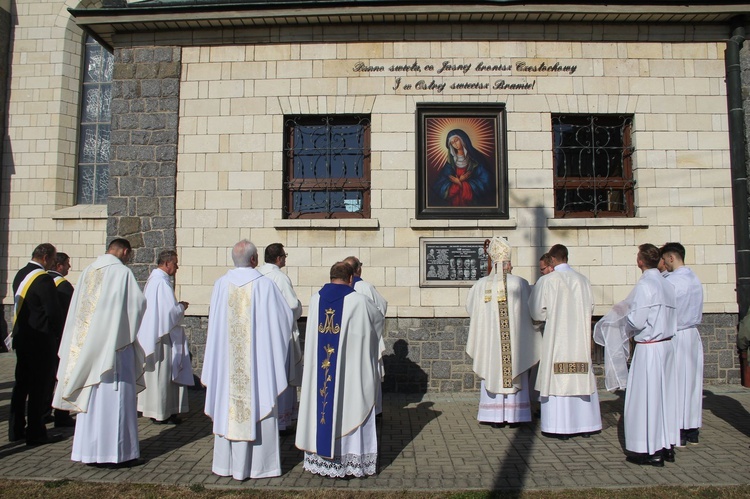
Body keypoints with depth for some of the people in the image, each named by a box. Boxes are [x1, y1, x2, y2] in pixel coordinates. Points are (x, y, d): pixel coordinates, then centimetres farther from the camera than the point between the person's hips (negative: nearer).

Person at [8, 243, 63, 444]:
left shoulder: (20, 275, 9)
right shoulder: (43, 279, -18)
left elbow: (19, 306, 15)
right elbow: (54, 311, -19)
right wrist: (60, 335, -5)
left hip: (21, 336, 9)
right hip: (40, 339, -8)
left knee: (21, 383, 15)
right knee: (39, 386, 0)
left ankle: (16, 429, 24)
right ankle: (35, 433, 6)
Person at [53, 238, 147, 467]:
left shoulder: (88, 272, 8)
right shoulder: (122, 272, -11)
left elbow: (77, 308, 11)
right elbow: (139, 303, -9)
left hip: (86, 346, 6)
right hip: (114, 344, -6)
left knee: (90, 397, 12)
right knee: (115, 398, -1)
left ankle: (88, 451, 20)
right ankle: (117, 453, 4)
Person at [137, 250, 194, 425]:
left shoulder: (152, 279, 13)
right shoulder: (162, 282, -19)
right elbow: (170, 311, -22)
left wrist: (177, 306, 13)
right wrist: (182, 307, -4)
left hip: (151, 334, 10)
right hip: (162, 335, -10)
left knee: (155, 373, 15)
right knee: (162, 373, -2)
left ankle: (154, 410, 24)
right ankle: (161, 413, 6)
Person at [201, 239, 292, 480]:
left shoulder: (221, 284, -2)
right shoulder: (264, 284, -10)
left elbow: (214, 322, 6)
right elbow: (285, 316, -2)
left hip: (226, 359, 3)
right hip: (258, 358, -3)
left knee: (227, 405, 13)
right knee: (257, 406, 6)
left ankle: (226, 464, 23)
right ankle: (256, 464, 14)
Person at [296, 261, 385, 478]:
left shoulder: (315, 299, 0)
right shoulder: (359, 301, -11)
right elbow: (378, 319, 8)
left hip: (318, 369, 4)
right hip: (351, 368, -4)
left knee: (320, 406, 13)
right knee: (351, 409, 7)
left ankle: (320, 459, 23)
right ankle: (352, 459, 15)